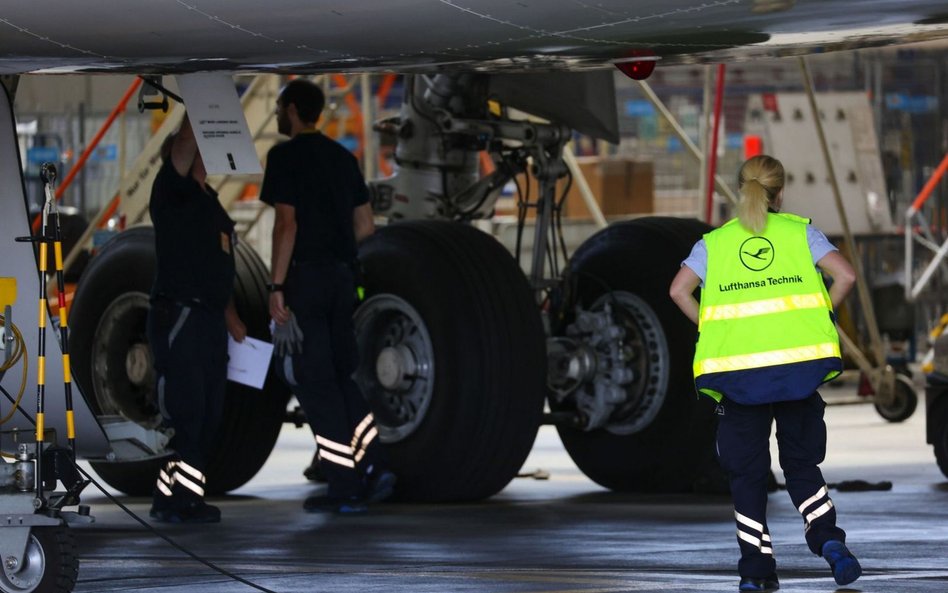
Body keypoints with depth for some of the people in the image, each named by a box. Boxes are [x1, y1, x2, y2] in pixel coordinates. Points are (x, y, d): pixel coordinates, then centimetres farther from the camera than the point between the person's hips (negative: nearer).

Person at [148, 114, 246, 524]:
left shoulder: (210, 201, 21)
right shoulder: (172, 191, -3)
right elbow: (184, 144, -21)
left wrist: (230, 317, 21)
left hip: (210, 318, 9)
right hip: (178, 316, -9)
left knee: (207, 416, 8)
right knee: (184, 410, -12)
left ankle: (188, 496, 12)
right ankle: (171, 500, -10)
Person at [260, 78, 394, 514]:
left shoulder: (285, 157, -8)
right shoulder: (342, 157, 14)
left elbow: (287, 223, -16)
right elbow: (365, 226, 15)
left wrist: (276, 286, -16)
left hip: (305, 277, -7)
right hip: (342, 276, 7)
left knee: (314, 383, -3)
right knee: (340, 377, 15)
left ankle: (345, 486, -4)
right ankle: (374, 466, 3)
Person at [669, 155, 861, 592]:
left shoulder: (714, 242, 12)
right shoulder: (800, 232, 9)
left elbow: (679, 290, -2)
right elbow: (845, 276, -4)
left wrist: (713, 330, 8)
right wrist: (818, 318, 7)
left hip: (737, 369, 0)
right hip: (799, 361, 0)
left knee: (746, 473, 8)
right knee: (802, 464, 12)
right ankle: (828, 538, -10)